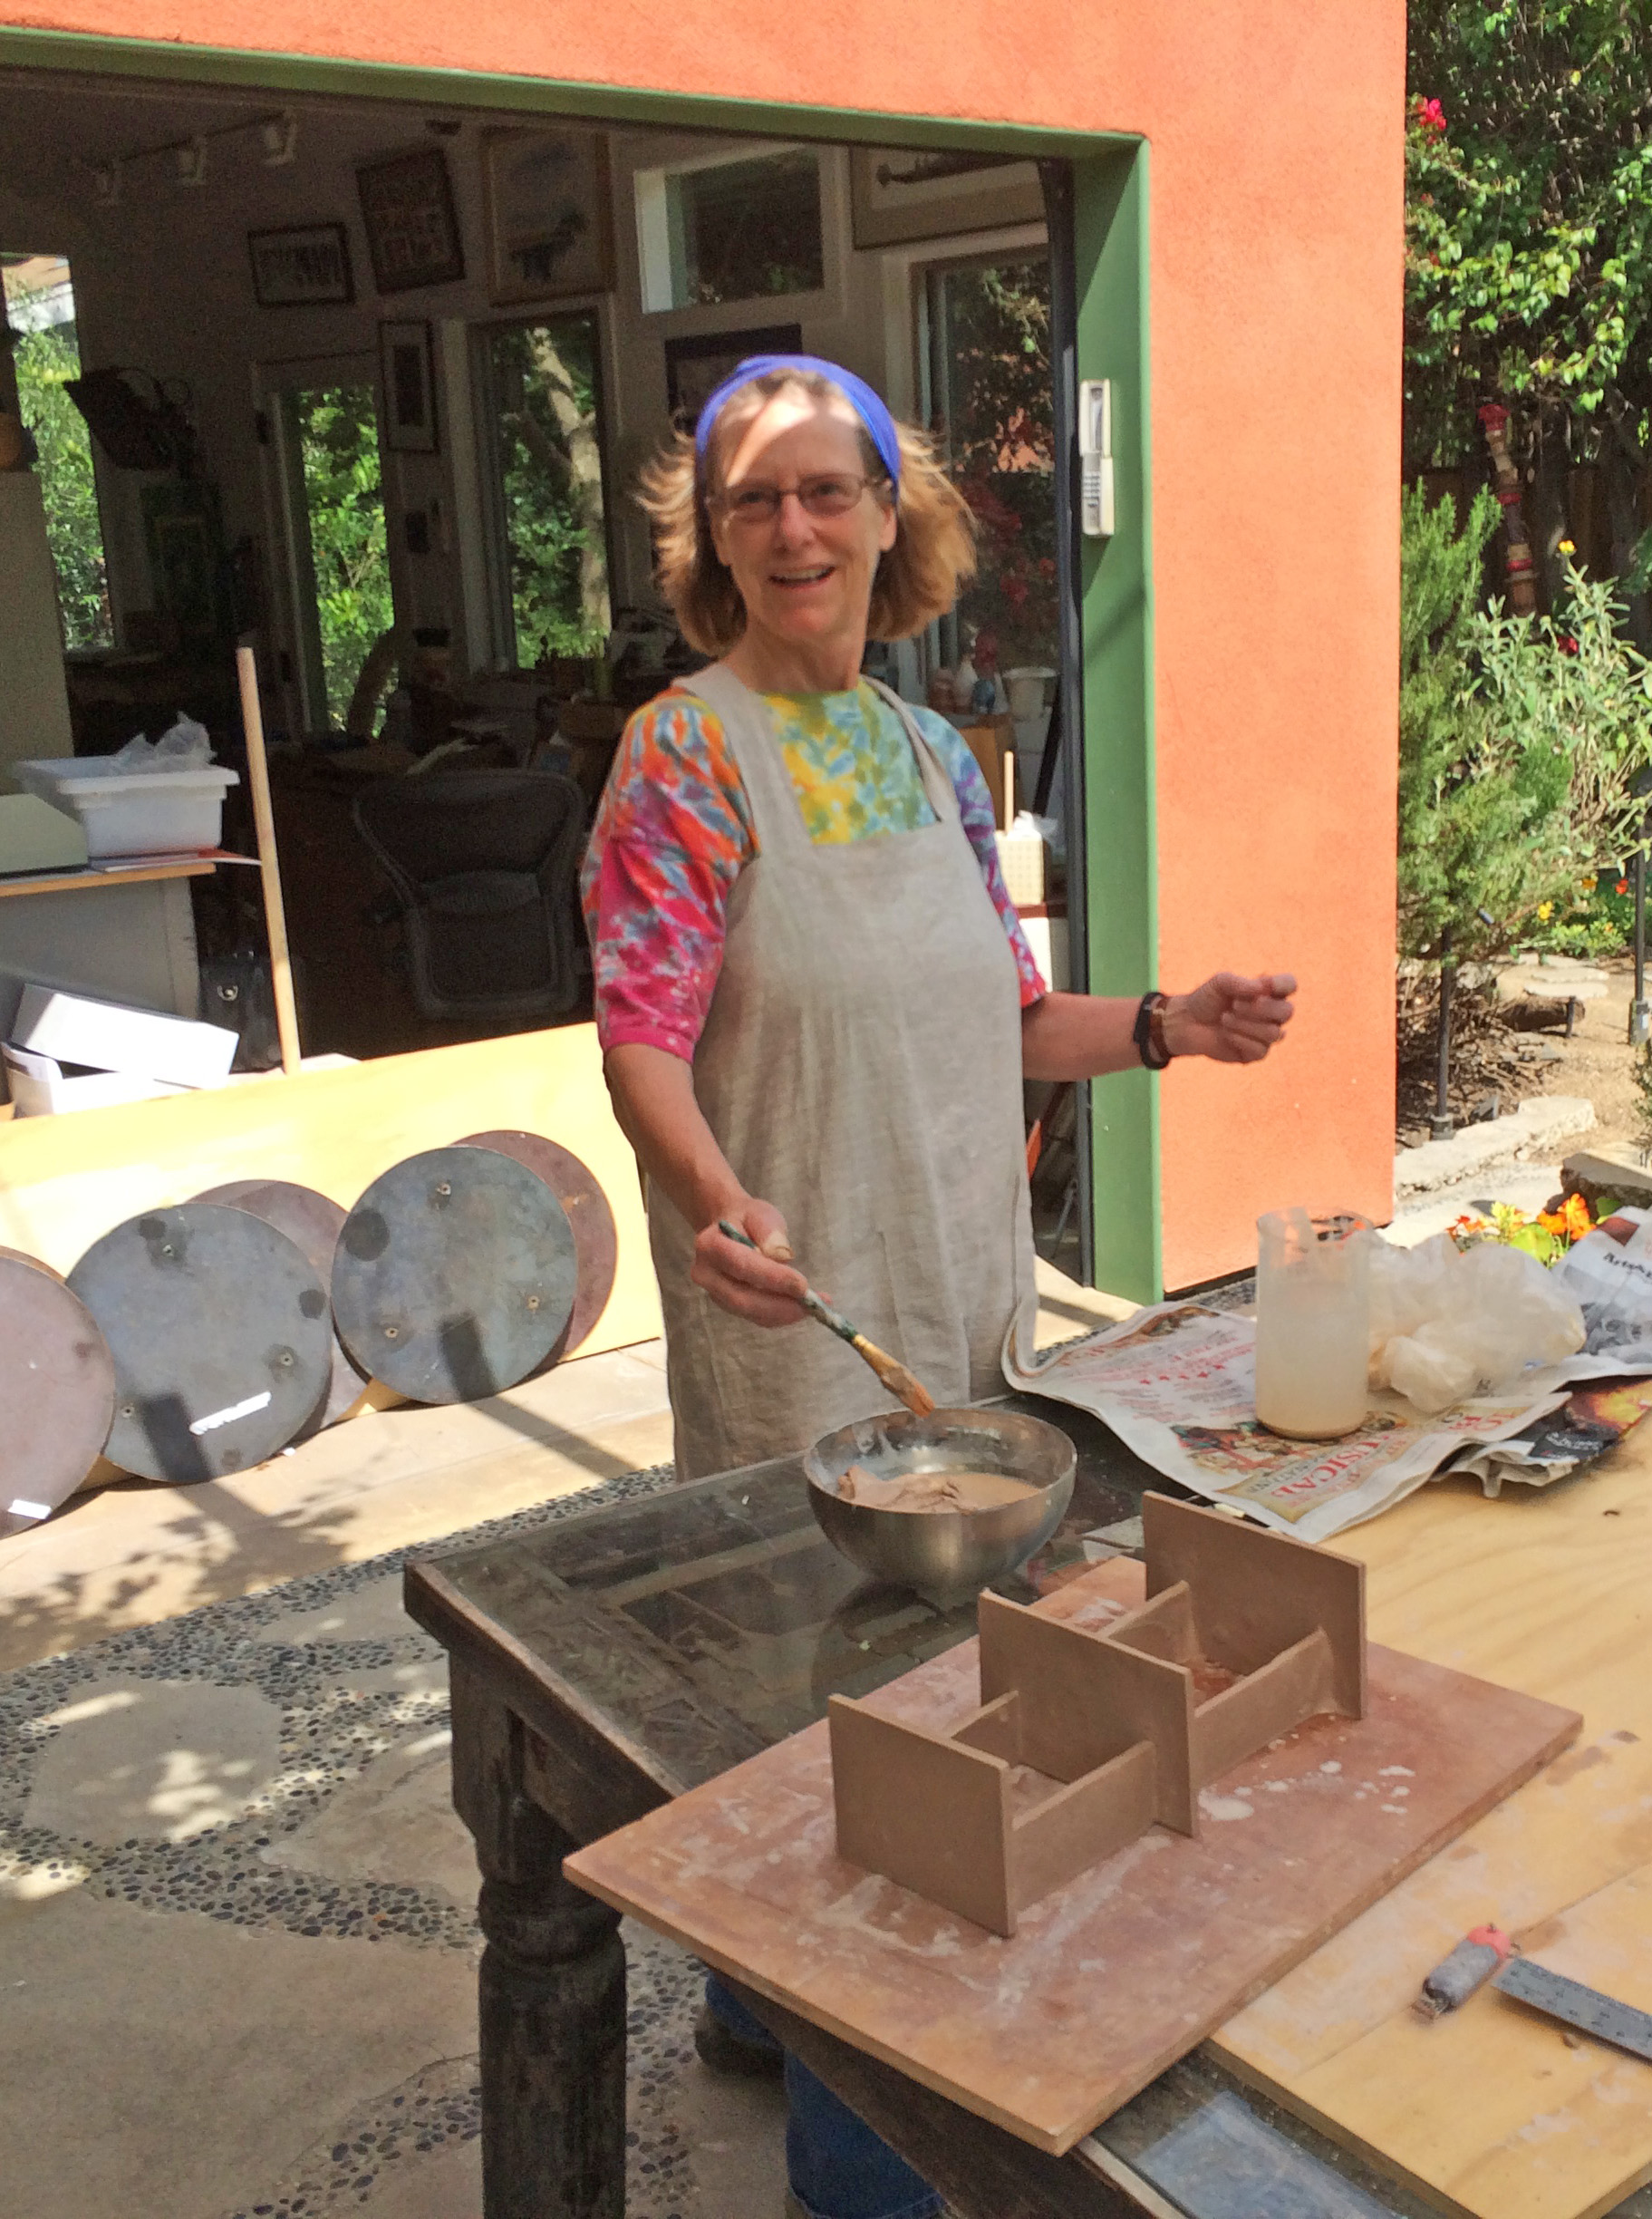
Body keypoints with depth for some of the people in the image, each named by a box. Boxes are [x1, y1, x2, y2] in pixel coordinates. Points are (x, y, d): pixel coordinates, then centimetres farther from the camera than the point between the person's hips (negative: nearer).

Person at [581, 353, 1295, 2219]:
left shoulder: (934, 755, 9)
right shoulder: (684, 757, -11)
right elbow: (640, 1033, -19)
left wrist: (1168, 1027, 0)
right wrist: (716, 1198, -37)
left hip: (961, 1290, 7)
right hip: (798, 1312, -7)